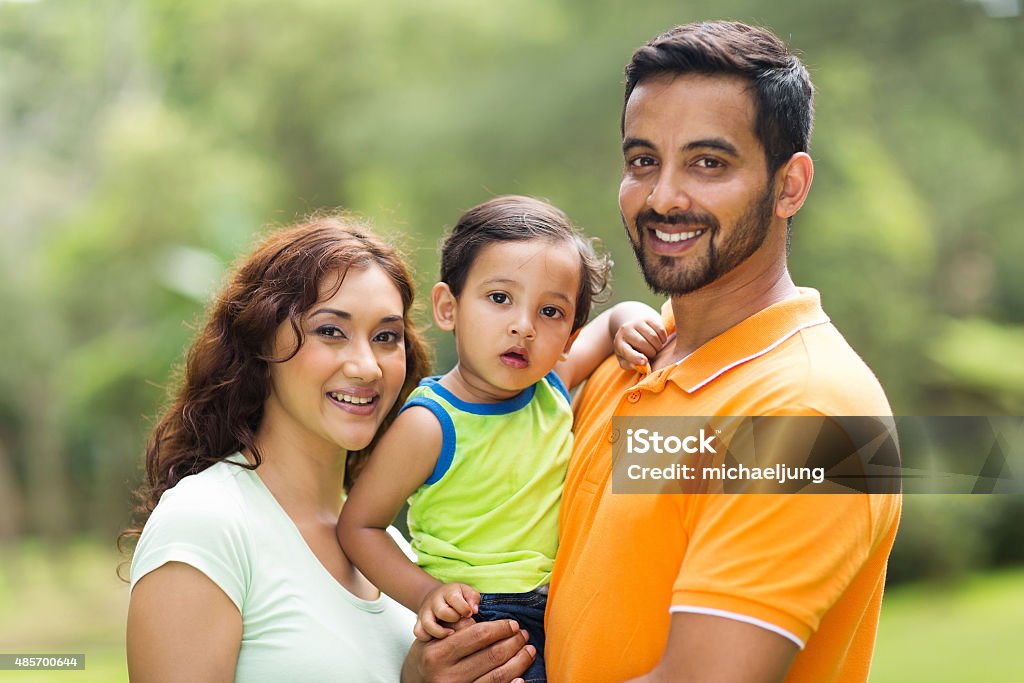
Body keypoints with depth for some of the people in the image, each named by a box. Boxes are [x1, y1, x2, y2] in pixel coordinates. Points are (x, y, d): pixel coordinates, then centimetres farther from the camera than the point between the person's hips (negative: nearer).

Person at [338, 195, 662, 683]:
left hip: (565, 614, 5)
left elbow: (620, 316, 17)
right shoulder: (429, 426, -16)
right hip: (476, 622, -5)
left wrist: (637, 325, -8)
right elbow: (358, 525, -6)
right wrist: (426, 594, -19)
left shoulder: (553, 384, 1)